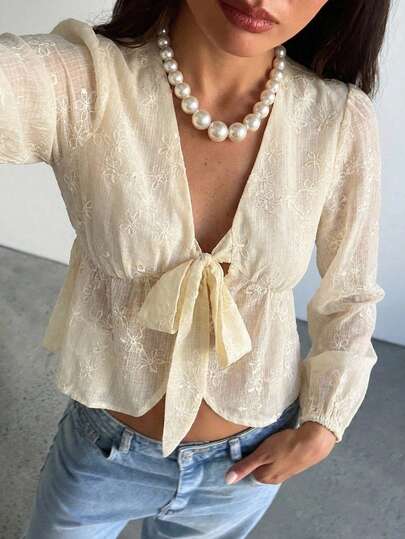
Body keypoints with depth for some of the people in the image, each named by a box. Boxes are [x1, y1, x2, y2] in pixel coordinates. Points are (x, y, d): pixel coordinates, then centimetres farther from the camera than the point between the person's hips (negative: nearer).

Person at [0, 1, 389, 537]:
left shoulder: (343, 122, -19)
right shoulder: (82, 79, -25)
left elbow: (351, 296, -4)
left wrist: (321, 427, -5)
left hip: (248, 460, 1)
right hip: (104, 449, 0)